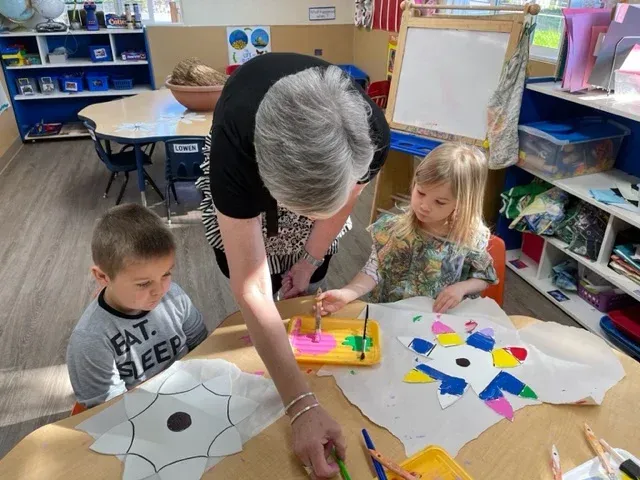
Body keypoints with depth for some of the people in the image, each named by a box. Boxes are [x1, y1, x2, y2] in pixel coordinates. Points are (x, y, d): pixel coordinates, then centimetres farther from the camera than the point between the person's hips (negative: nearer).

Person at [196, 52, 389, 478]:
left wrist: (311, 259, -2)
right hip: (248, 158, -1)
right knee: (252, 275, -2)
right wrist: (302, 406, -43)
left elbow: (344, 199, -14)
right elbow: (251, 288, -42)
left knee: (304, 293, 4)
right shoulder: (234, 151, -45)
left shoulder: (371, 136, -39)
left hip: (327, 156, 2)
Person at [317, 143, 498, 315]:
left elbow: (484, 277, 6)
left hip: (444, 320, 0)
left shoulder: (472, 238, -9)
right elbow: (374, 270, -9)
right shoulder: (394, 229, -9)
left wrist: (461, 288, -12)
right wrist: (346, 294, -24)